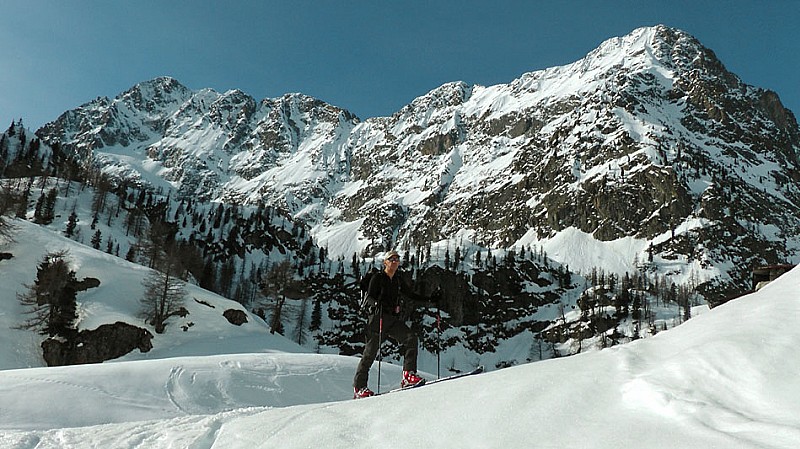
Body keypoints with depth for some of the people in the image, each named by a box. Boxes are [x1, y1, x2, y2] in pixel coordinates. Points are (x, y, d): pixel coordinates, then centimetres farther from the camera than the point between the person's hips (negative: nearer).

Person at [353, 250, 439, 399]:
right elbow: (370, 296, -8)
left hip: (394, 319, 5)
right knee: (371, 351, -6)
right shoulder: (377, 277, 1)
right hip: (378, 317, -5)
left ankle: (408, 375, -22)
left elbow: (411, 294, 25)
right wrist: (378, 303, -29)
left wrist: (430, 299, 17)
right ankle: (359, 387, 4)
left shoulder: (398, 281, 17)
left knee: (411, 337, -19)